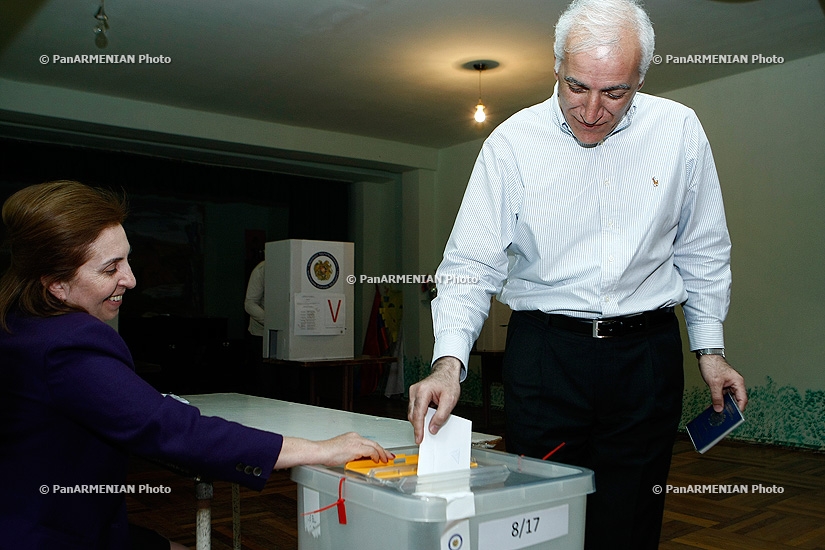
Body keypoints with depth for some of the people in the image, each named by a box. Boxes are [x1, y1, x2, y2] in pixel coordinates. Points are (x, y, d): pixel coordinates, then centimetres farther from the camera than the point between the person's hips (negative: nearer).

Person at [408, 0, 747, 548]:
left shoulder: (679, 130, 1)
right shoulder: (512, 142, -6)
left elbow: (703, 252, 11)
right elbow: (471, 264, -7)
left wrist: (710, 347, 8)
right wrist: (450, 360, -20)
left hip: (647, 355, 2)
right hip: (544, 353, -1)